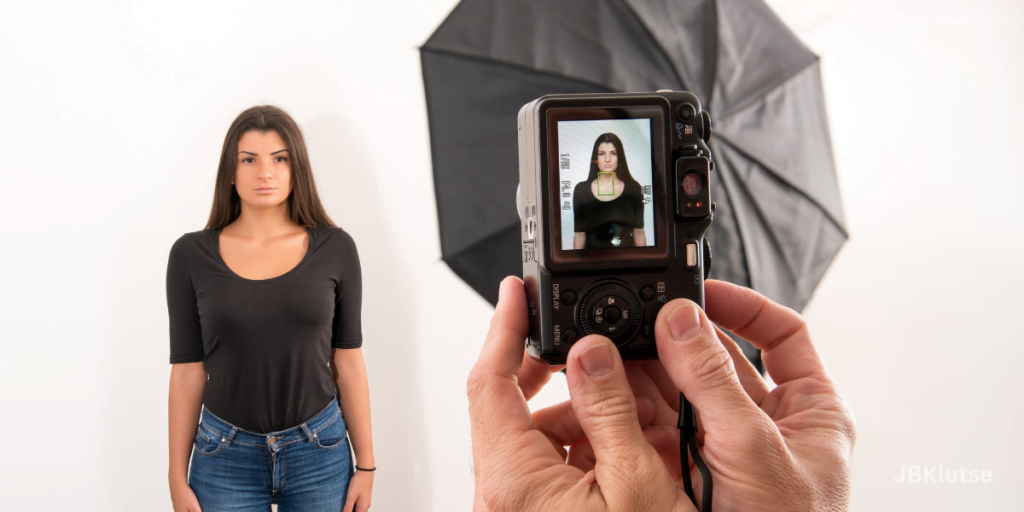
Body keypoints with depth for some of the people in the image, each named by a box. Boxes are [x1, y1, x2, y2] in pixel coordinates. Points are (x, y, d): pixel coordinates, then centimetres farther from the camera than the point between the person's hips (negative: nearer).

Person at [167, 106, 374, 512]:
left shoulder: (334, 249, -3)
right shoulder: (192, 254, -3)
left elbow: (348, 363, 1)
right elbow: (187, 372, 0)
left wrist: (365, 464, 2)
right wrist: (178, 478, 1)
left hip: (319, 452, 0)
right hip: (226, 456, 0)